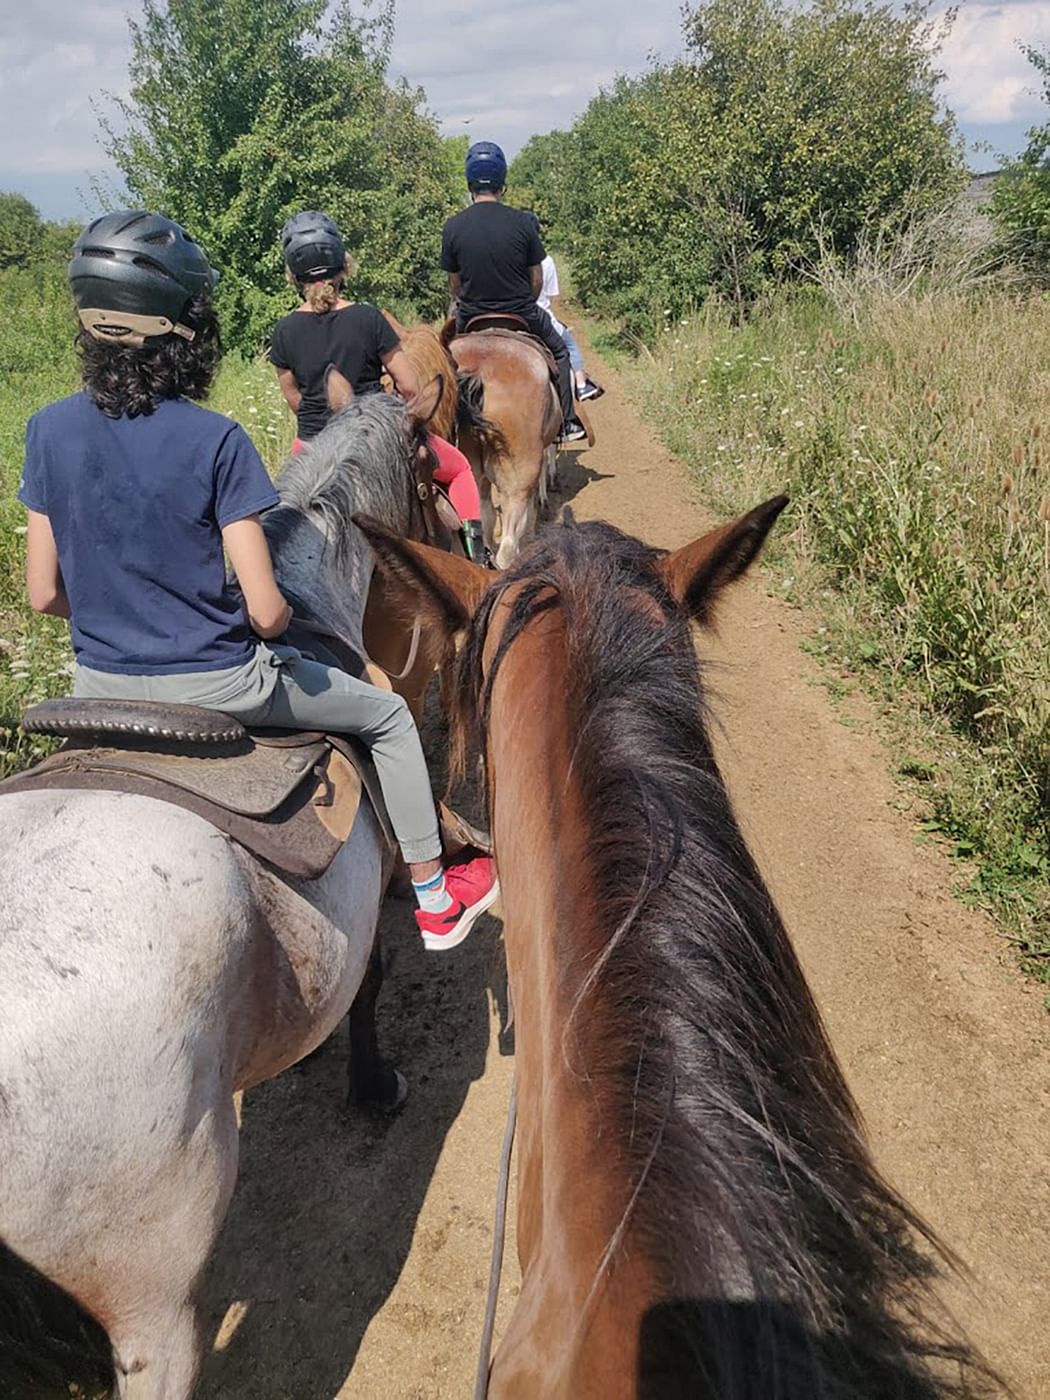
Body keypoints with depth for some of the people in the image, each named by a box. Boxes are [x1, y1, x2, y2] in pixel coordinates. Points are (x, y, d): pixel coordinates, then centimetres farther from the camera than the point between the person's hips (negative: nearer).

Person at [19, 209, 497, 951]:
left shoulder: (49, 431, -5)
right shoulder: (214, 440, -19)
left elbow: (45, 594, 0)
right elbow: (266, 611, -20)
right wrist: (279, 613, 3)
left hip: (100, 688, 5)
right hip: (214, 687, -4)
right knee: (387, 715, 18)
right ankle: (435, 897, 29)